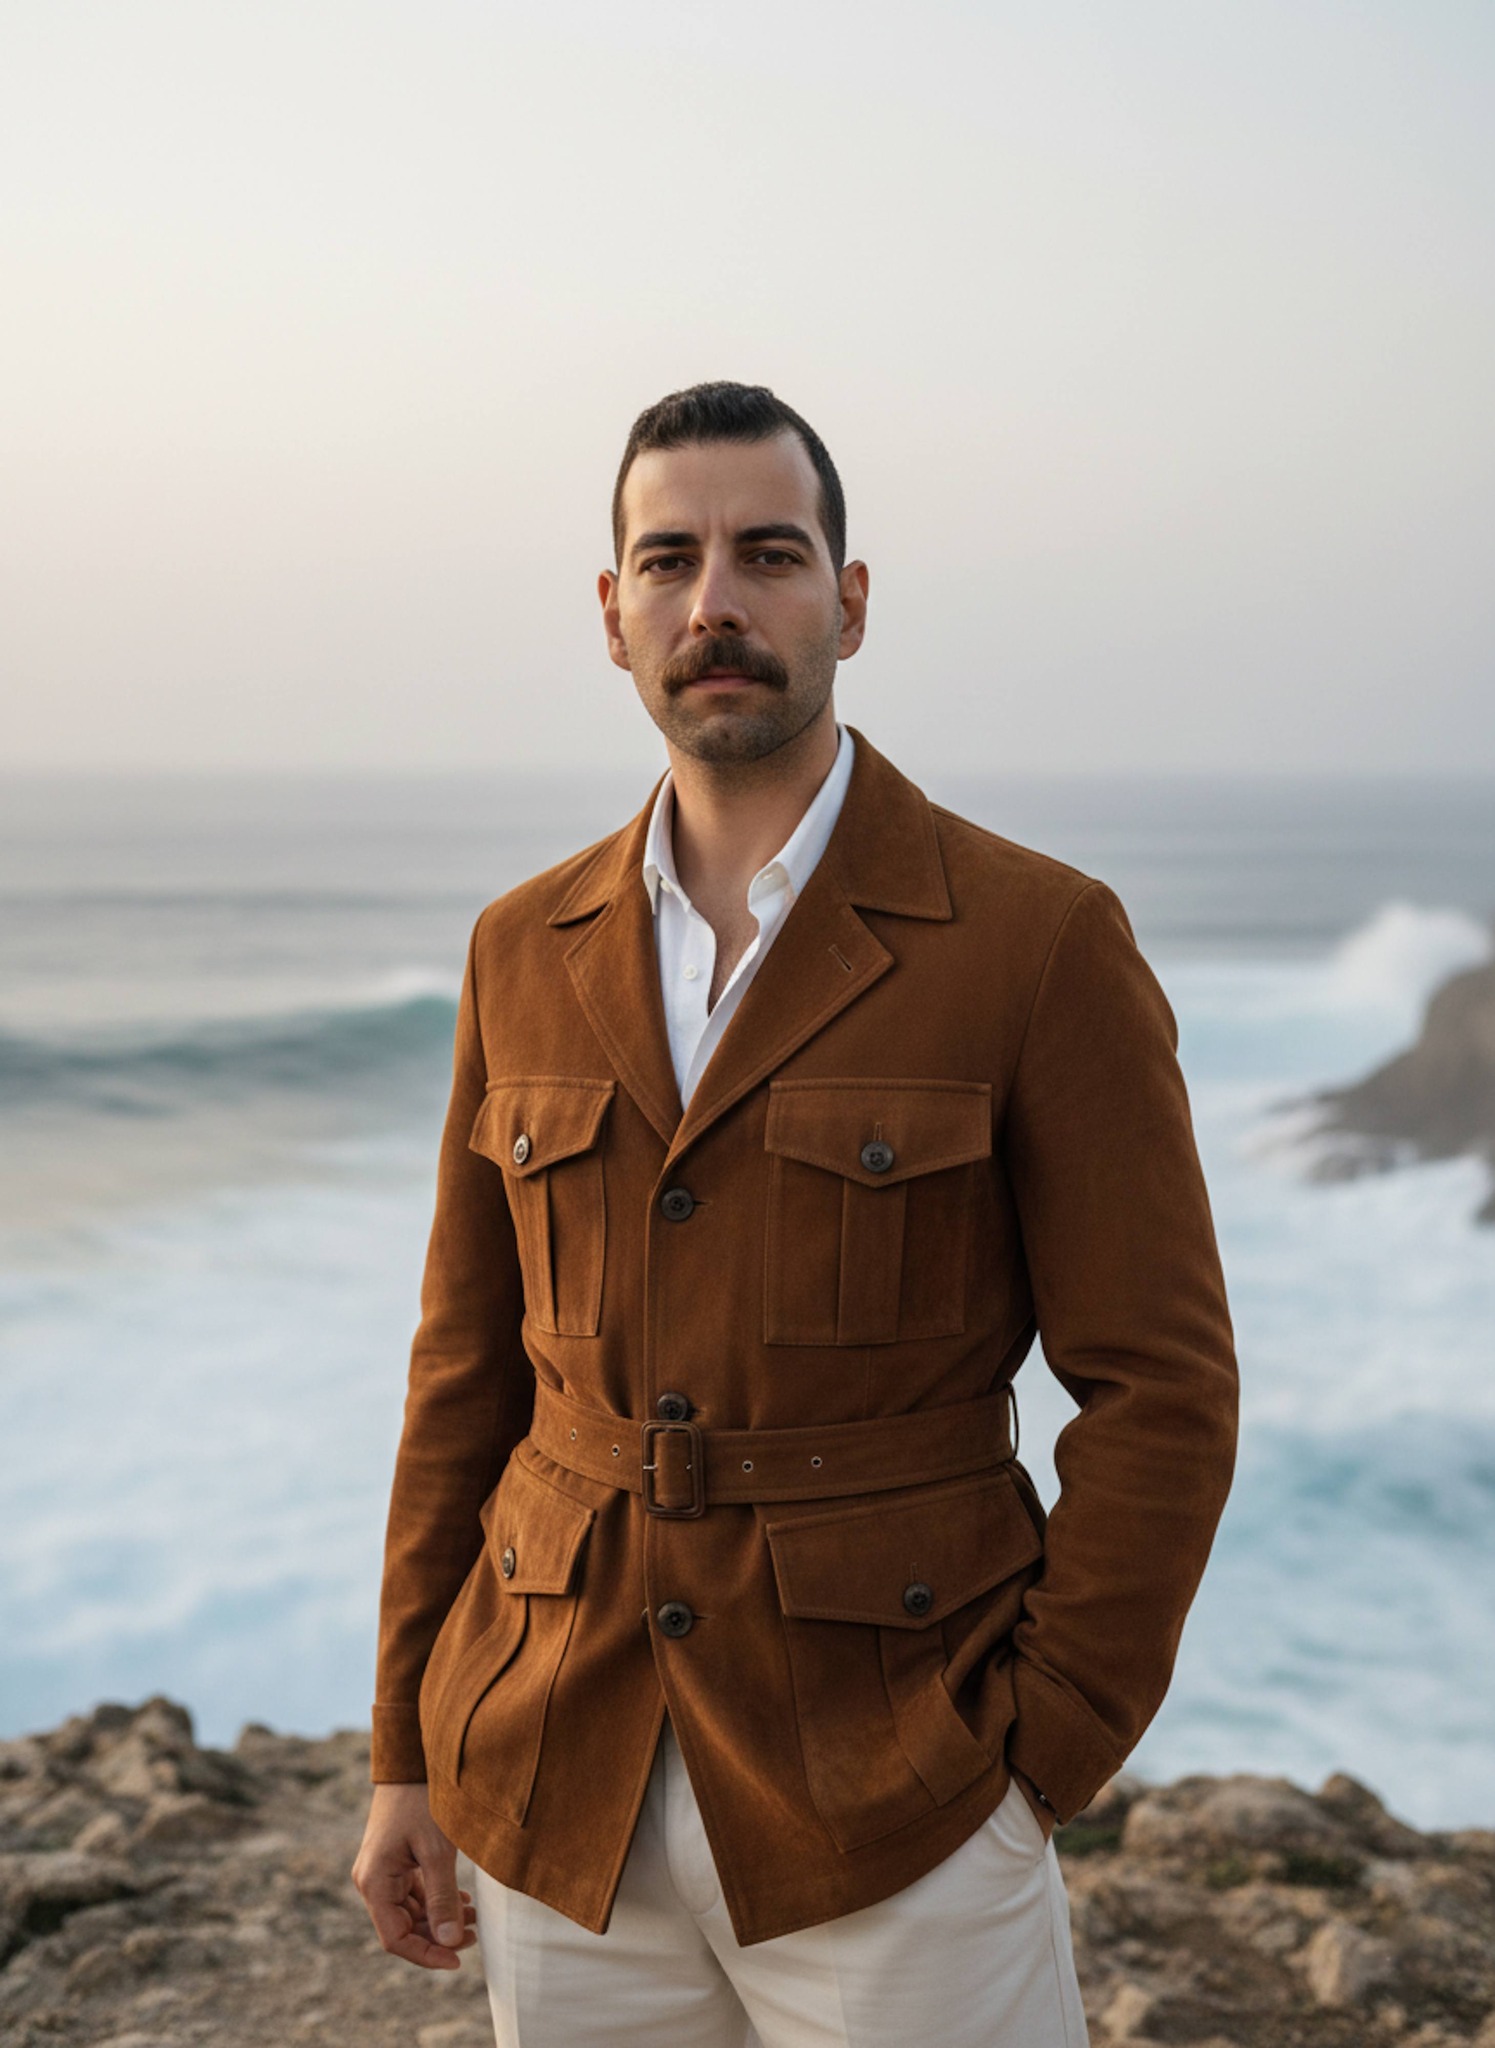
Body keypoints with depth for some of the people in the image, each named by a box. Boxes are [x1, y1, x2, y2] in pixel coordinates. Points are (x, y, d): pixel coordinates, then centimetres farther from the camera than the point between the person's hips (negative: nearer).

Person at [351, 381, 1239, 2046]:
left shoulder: (1042, 942, -8)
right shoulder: (527, 955, 5)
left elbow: (1161, 1389, -8)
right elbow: (472, 1364, 10)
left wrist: (1029, 1776, -11)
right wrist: (412, 1753, 9)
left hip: (887, 1812, -3)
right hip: (564, 1809, 4)